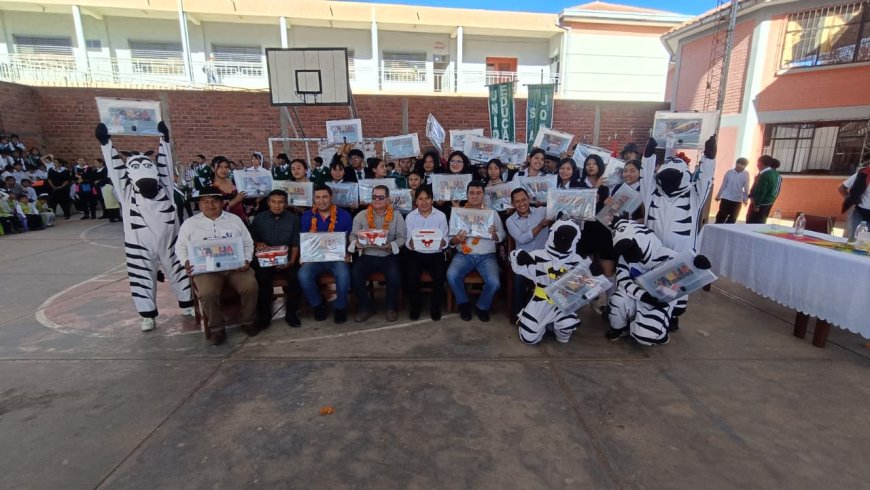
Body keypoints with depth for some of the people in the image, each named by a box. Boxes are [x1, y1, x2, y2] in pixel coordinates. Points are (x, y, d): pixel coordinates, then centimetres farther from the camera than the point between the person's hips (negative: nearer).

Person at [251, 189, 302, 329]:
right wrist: (257, 244, -14)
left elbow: (296, 243, 3)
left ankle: (291, 313, -8)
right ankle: (264, 315, -9)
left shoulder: (293, 219, 7)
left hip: (286, 259, 0)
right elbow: (251, 239, 10)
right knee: (262, 278, -30)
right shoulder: (259, 218, 11)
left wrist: (291, 261, -11)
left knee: (295, 277, -28)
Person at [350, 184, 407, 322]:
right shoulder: (361, 216, 8)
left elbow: (402, 238, -1)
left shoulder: (396, 216, 5)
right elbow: (353, 236, 7)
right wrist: (357, 243, -16)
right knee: (355, 275, -25)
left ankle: (391, 307, -2)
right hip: (367, 256, 2)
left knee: (394, 275, -30)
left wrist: (390, 246, -20)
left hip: (388, 256, -1)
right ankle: (365, 306, 0)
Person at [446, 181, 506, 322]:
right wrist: (456, 239, -17)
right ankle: (464, 304, 0)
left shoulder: (492, 213, 10)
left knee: (494, 282, -26)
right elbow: (450, 240, 6)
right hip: (464, 255, 0)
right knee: (451, 275, -29)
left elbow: (502, 235, 9)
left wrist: (494, 234, -13)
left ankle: (482, 307, 6)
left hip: (486, 256, 0)